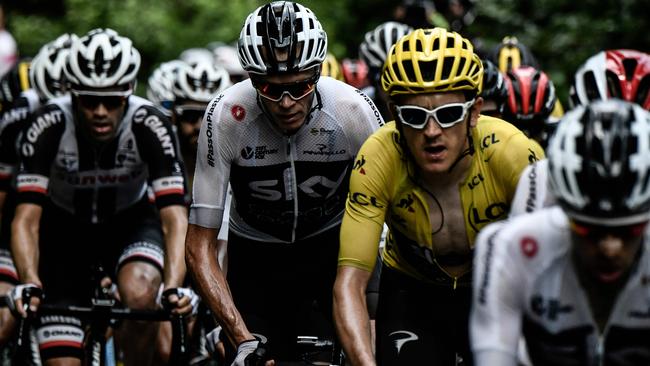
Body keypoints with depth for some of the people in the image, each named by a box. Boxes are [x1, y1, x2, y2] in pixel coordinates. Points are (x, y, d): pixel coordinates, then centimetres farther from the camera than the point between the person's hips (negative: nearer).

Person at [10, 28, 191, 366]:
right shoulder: (49, 126, -28)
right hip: (64, 229, 0)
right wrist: (29, 283, -49)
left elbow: (174, 216, -34)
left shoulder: (149, 126, -28)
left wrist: (174, 286, -50)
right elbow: (26, 218, -32)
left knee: (140, 294, -34)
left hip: (130, 223, 0)